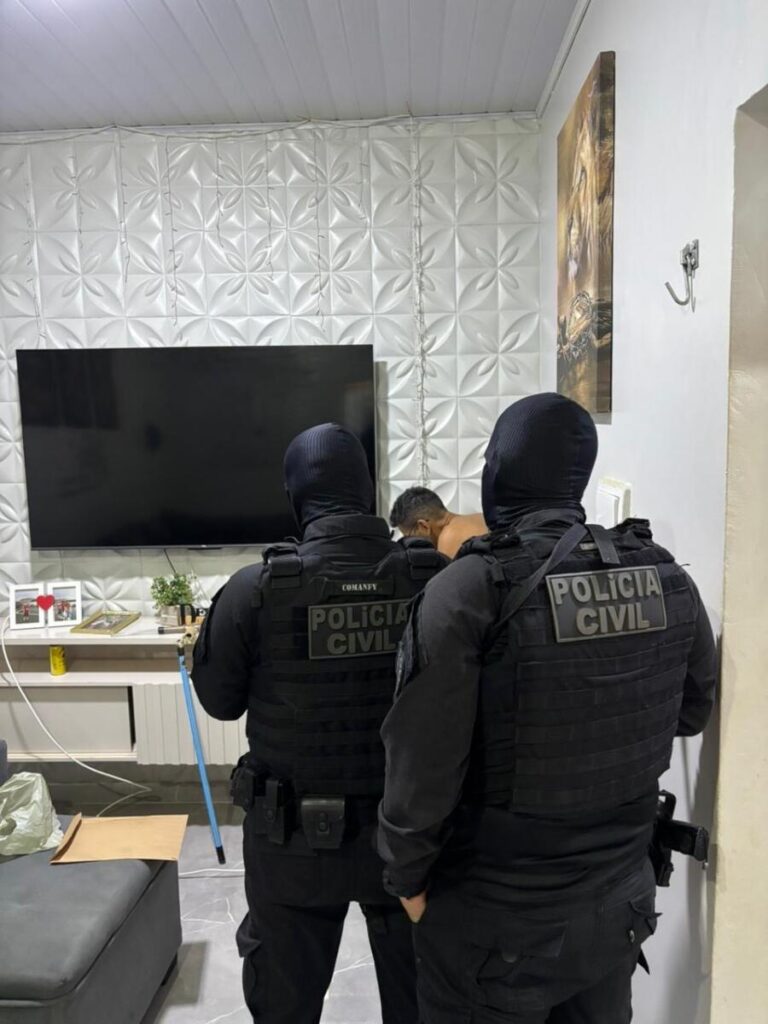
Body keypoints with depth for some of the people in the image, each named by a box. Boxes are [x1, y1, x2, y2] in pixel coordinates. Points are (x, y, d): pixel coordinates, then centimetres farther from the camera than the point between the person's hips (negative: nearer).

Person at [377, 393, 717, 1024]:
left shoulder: (469, 592, -24)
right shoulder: (669, 580, -8)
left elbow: (423, 760, -19)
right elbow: (693, 711, 8)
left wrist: (407, 875, -3)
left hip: (494, 921, -4)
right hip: (621, 906, 5)